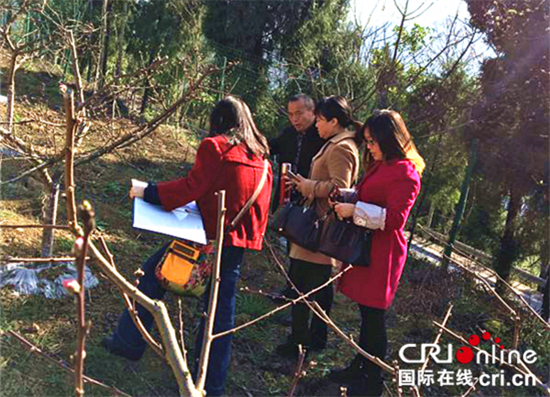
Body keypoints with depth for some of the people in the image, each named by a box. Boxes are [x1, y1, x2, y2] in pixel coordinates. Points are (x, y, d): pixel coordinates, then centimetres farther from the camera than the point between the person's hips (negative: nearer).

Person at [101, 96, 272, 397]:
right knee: (222, 309, 13)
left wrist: (147, 192, -5)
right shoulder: (261, 157, 10)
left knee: (153, 273, 13)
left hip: (212, 234, -6)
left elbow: (191, 188, -15)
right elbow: (262, 204, 13)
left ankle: (129, 341, 23)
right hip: (242, 240, 7)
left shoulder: (214, 147, -10)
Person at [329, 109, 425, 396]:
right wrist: (348, 198, 8)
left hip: (381, 253, -9)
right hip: (366, 248, 9)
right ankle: (360, 367, 31)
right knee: (366, 313, 18)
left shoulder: (404, 172, -16)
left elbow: (394, 218, -20)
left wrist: (355, 210, -19)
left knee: (374, 317, 3)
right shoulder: (380, 166, 15)